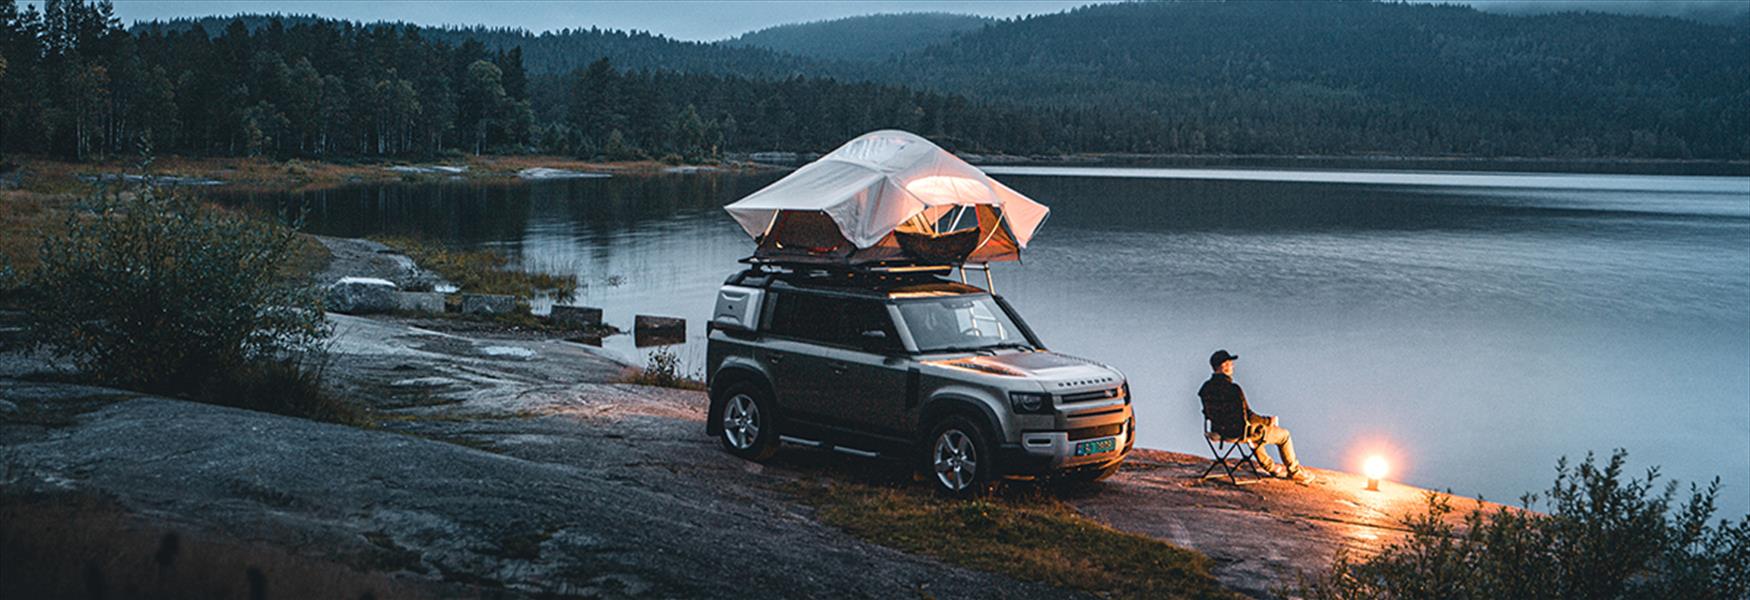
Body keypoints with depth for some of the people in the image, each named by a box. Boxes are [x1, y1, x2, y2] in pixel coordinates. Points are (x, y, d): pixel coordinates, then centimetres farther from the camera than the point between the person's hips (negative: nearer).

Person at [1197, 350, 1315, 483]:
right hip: (1239, 434, -8)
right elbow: (1247, 416, -23)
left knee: (1253, 427, 39)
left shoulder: (1206, 387, -6)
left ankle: (1270, 467, 48)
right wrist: (1268, 420, -3)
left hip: (1219, 431, 8)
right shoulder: (1233, 389, -29)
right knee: (1284, 434, 13)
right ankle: (1294, 472, 32)